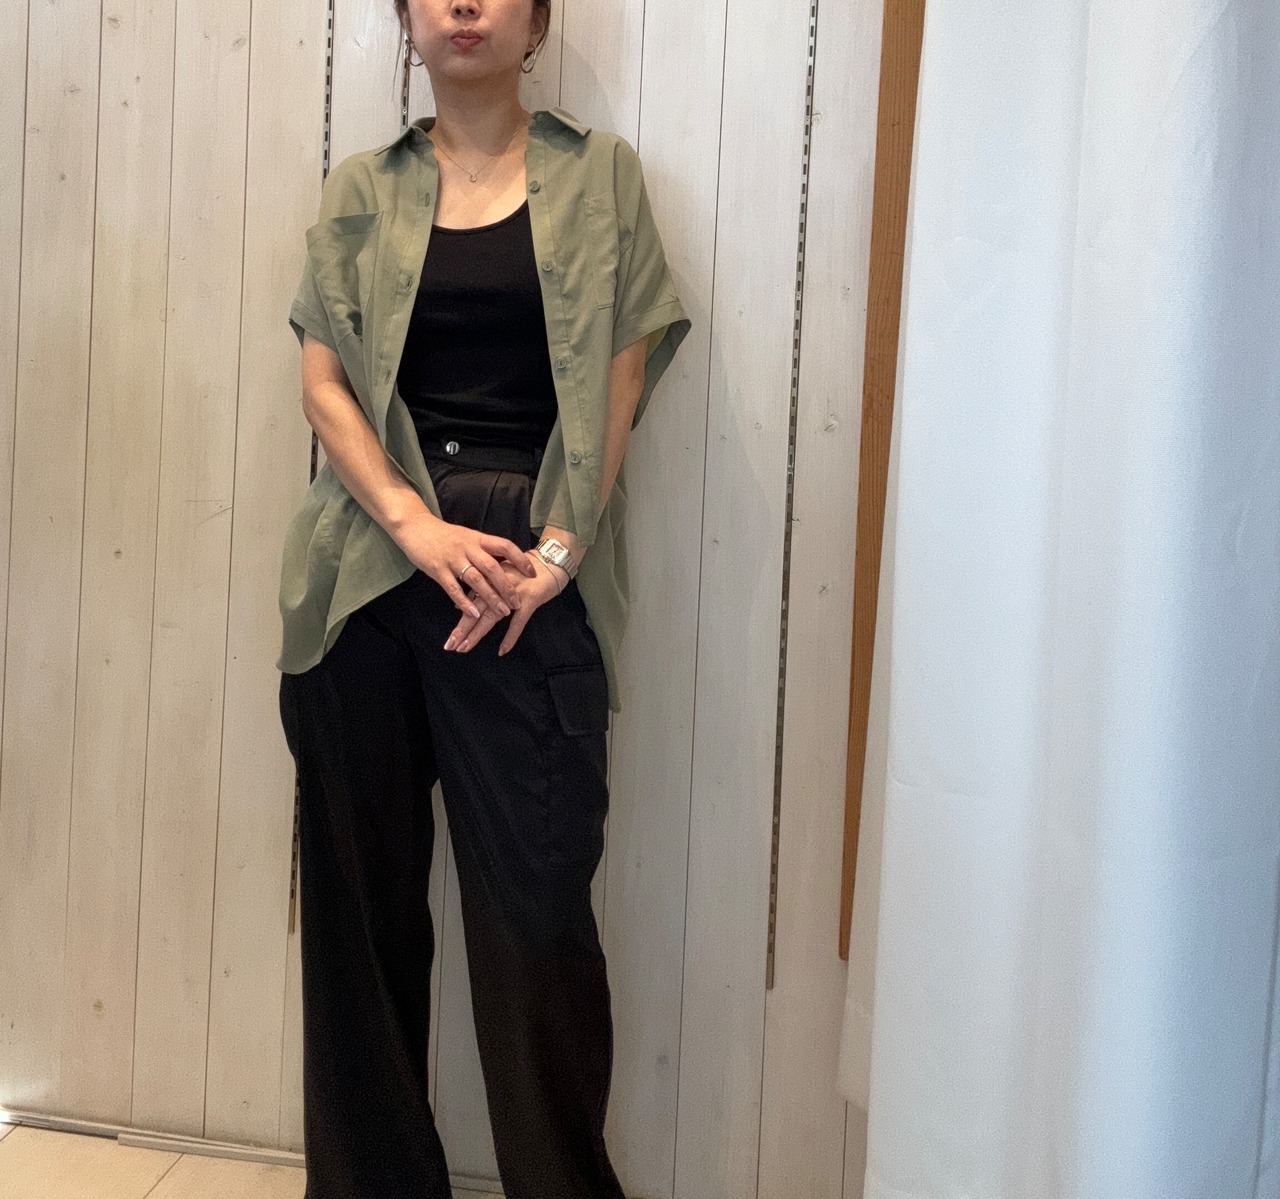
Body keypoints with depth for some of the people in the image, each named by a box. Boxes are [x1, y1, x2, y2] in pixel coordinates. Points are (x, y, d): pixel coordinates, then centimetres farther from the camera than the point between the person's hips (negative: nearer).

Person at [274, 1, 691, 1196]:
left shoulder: (598, 174, 8)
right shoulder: (361, 190, 12)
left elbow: (620, 377, 2)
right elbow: (324, 378, 4)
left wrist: (557, 547, -10)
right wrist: (417, 525, -11)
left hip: (532, 569, -2)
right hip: (369, 558, 2)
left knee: (539, 892, -3)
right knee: (362, 882, 6)